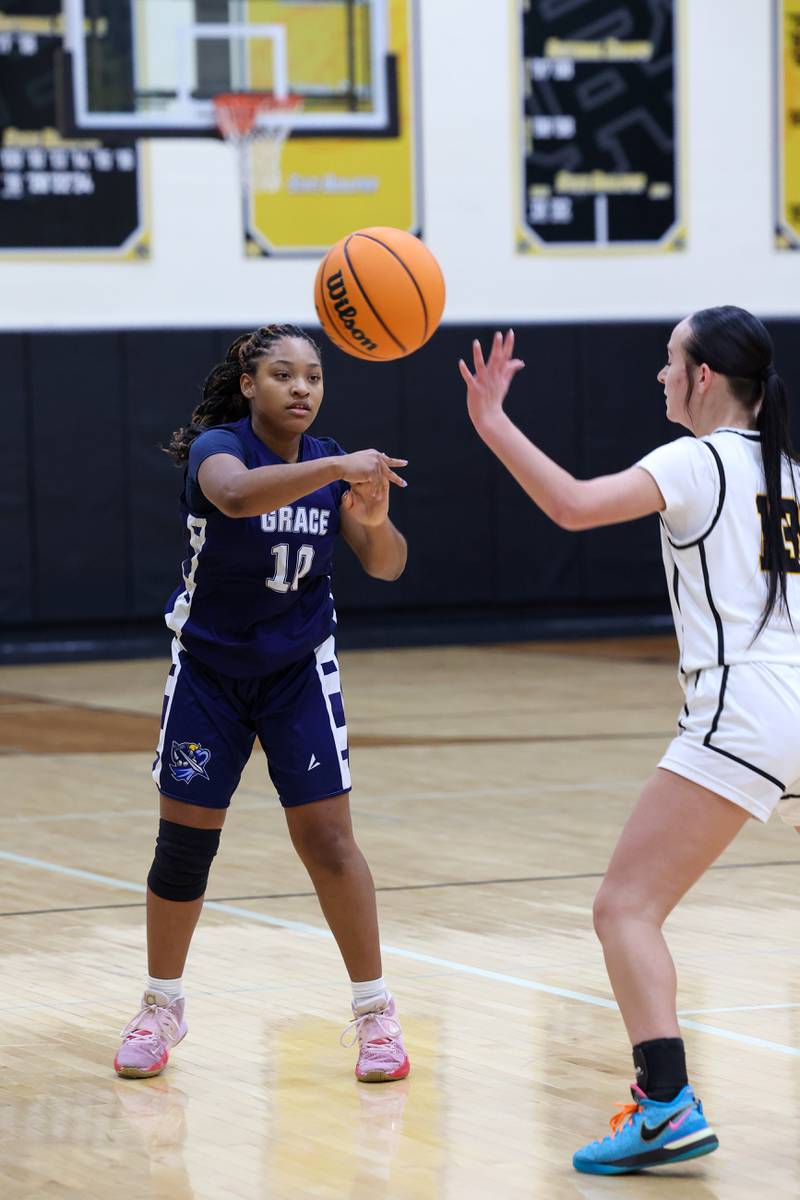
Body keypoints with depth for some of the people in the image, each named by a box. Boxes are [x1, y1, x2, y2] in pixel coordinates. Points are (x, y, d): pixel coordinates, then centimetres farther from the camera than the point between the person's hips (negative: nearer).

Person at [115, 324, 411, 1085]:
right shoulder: (216, 447, -20)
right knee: (183, 841, 3)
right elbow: (236, 494, -45)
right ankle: (161, 1007, 22)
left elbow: (387, 566, -12)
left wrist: (373, 519, -34)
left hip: (298, 669, 2)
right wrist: (335, 469, -56)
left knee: (326, 837, -6)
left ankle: (374, 1011, 3)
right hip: (208, 669, -2)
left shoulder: (328, 465, -6)